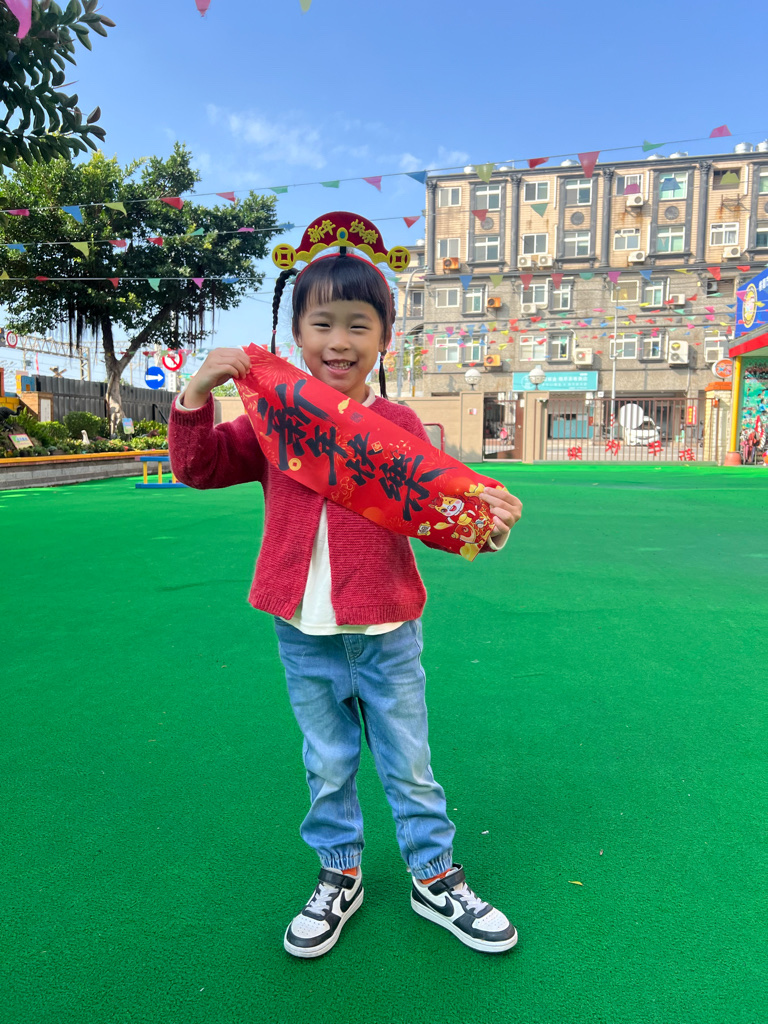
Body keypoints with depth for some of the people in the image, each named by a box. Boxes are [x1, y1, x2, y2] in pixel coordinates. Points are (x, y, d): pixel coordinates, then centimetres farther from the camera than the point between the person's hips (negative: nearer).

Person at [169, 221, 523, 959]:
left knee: (407, 767, 16)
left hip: (386, 632, -1)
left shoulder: (398, 423, -3)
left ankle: (434, 877, 38)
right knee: (327, 769, 20)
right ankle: (339, 877, 42)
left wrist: (479, 517, -29)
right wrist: (197, 395, -16)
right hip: (303, 635, 2)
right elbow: (199, 468, -1)